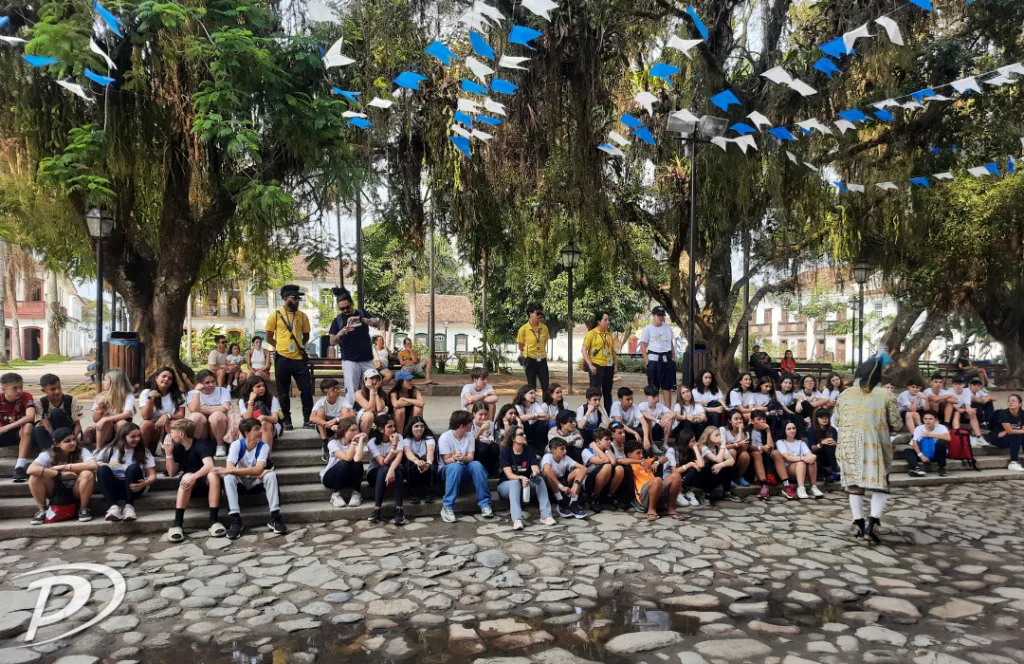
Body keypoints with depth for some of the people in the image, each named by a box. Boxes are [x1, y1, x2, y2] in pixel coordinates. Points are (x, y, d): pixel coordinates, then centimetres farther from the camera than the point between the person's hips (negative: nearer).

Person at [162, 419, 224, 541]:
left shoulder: (201, 445, -15)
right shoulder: (177, 448, 3)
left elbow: (209, 466, -31)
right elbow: (172, 473, 3)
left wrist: (194, 477, -44)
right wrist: (168, 453, -6)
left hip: (204, 482, -3)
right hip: (189, 485, 3)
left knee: (213, 475, -36)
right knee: (187, 476, -31)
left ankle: (213, 520, -34)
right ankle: (177, 523, -36)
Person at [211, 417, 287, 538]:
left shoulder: (263, 446, -16)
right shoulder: (237, 444, -17)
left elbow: (259, 469, -31)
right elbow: (230, 468, -29)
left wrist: (229, 470, -35)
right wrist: (253, 473, -30)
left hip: (256, 482, 0)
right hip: (240, 482, 0)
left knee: (271, 475, -28)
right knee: (228, 477, -31)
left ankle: (275, 517, -27)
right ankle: (235, 519, -32)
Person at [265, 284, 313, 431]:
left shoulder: (302, 316, 6)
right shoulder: (275, 315, -1)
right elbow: (269, 338, 5)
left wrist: (299, 346, 4)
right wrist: (280, 347, 1)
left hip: (299, 358, 2)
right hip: (282, 358, -2)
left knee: (306, 389, 1)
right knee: (283, 392, 7)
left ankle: (307, 419, 11)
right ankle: (286, 420, 17)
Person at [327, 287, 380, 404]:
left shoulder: (362, 313, 6)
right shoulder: (338, 320, 4)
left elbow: (377, 323, -10)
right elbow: (332, 342, 2)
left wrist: (360, 319, -25)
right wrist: (340, 333, -18)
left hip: (367, 360, 2)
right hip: (349, 361, -2)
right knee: (351, 392, -5)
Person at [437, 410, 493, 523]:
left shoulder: (469, 436, -1)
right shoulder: (445, 437, -15)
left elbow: (470, 457, -10)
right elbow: (446, 460, -17)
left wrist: (463, 458, -34)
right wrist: (454, 459, -40)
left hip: (465, 469, 4)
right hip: (449, 469, -4)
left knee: (476, 464, -29)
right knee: (456, 466, -38)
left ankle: (485, 503, -23)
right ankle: (447, 507, -36)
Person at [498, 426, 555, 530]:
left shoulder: (529, 451, -3)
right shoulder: (505, 451, -13)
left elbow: (536, 469, -15)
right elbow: (509, 475, -22)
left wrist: (535, 473, -39)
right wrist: (521, 478, -41)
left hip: (526, 485, 3)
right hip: (506, 485, -3)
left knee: (540, 479, -25)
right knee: (515, 482, -36)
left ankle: (545, 515, -33)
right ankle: (517, 519, -51)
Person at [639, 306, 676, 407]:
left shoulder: (667, 327, 10)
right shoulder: (648, 328, -2)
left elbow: (671, 344, 17)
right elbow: (643, 347, -3)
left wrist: (673, 358, 10)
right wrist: (647, 361, -11)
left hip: (667, 359, 4)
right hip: (654, 359, -4)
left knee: (667, 386, 5)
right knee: (653, 387, 2)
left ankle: (668, 410, 9)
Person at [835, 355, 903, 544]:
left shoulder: (846, 394, 4)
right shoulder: (885, 395, -3)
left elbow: (836, 421, 11)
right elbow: (896, 424, -1)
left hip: (849, 445, 3)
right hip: (874, 445, -2)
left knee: (854, 483, 12)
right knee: (880, 484, 7)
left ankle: (858, 524, 14)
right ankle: (872, 523, -8)